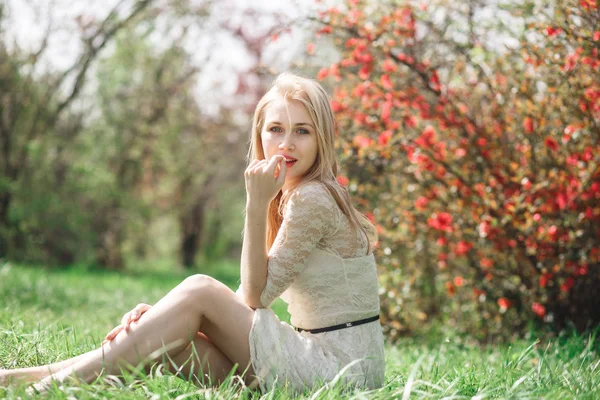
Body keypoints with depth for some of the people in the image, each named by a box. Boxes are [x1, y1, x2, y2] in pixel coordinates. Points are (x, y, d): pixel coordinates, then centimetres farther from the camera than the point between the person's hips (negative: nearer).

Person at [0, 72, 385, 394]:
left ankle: (64, 379, -17)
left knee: (201, 289, -16)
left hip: (340, 364, -8)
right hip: (315, 354, 8)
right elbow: (251, 297, 9)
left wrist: (257, 205, -18)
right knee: (174, 343, -8)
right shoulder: (290, 198, 16)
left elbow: (255, 296, -13)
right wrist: (163, 313, -4)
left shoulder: (312, 198, -13)